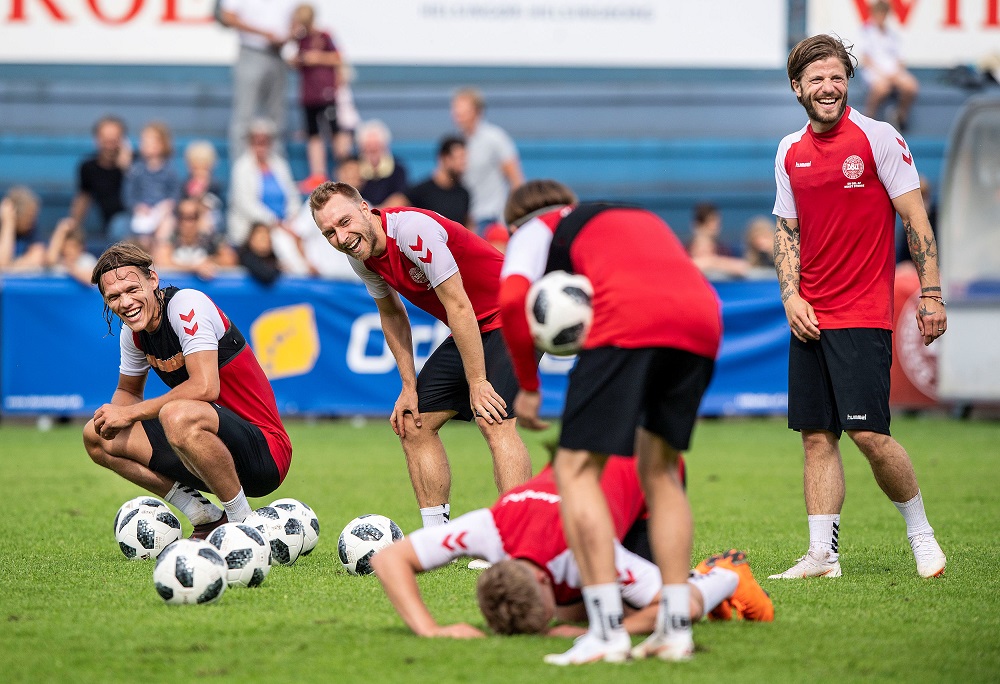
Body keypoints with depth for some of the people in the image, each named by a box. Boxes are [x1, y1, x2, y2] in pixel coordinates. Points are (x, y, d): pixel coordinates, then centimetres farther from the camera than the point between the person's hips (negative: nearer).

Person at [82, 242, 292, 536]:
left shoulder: (187, 304, -17)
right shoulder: (133, 331, 7)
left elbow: (205, 387, -28)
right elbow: (127, 391, 22)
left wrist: (130, 413, -20)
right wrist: (114, 414, -3)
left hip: (263, 453, -9)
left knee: (176, 415, -38)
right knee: (97, 437, 6)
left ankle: (242, 522, -17)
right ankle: (207, 519, 4)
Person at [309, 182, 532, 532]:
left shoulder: (413, 229, -26)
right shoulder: (361, 254, -1)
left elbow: (458, 306, -25)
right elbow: (392, 314, 15)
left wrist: (477, 384, -23)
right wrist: (409, 387, 9)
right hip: (469, 331, 9)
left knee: (493, 421, -25)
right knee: (413, 423, 5)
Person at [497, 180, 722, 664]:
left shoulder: (534, 229, 25)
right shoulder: (639, 217, 42)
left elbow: (512, 297, 5)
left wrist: (528, 386, 13)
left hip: (628, 318, -6)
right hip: (703, 318, 6)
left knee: (576, 468, 1)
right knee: (659, 469, 20)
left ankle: (606, 630, -10)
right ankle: (675, 629, 13)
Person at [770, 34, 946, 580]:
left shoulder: (878, 138, -5)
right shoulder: (790, 153, 10)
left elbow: (915, 219, -4)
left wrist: (930, 295, -10)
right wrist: (791, 296, 2)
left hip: (863, 316, -5)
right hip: (809, 319, 5)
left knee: (869, 434, -11)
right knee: (816, 437, 2)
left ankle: (920, 531, 9)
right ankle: (822, 554, 6)